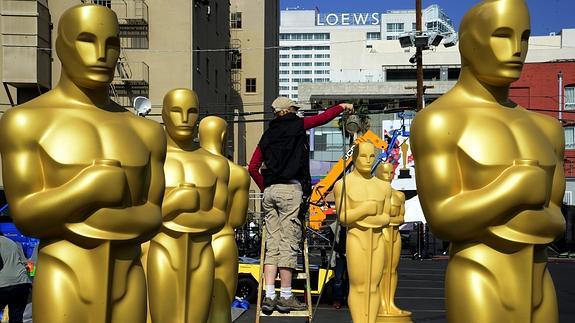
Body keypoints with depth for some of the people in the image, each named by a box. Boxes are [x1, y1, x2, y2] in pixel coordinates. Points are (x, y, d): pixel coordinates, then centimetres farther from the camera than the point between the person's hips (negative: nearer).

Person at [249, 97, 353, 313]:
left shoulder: (268, 134, 19)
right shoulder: (296, 125, 4)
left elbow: (253, 167, 15)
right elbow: (323, 117, 12)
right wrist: (342, 107, 27)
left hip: (270, 191, 6)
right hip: (289, 189, -6)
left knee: (272, 244, 4)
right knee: (288, 242, -6)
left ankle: (269, 296, -2)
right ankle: (285, 297, -5)